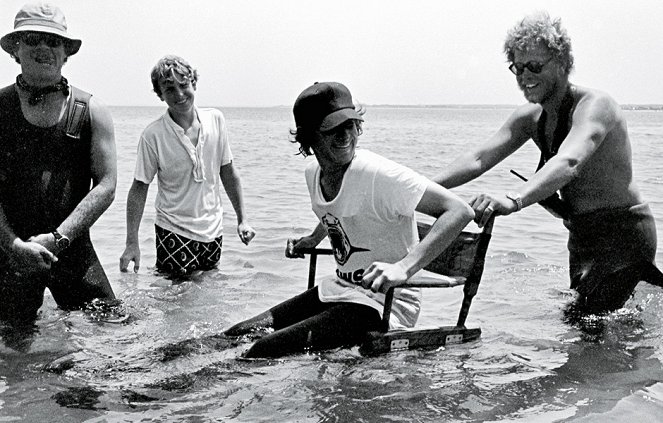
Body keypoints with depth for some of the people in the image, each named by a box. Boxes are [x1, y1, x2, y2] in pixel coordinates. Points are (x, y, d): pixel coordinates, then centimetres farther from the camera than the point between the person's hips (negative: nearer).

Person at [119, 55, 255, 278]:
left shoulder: (215, 119, -2)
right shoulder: (153, 135, -13)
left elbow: (228, 172, 6)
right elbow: (139, 188, -8)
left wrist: (242, 219, 4)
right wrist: (132, 242, -13)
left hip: (212, 230, 4)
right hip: (174, 232, -4)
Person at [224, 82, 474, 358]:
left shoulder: (377, 174, -22)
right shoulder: (313, 173, 3)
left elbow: (460, 212, -30)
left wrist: (404, 267, -39)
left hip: (385, 303, -8)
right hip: (338, 291, 8)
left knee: (264, 353, -24)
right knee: (234, 338, 1)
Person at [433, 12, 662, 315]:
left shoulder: (593, 106, -22)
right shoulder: (531, 118, 1)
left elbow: (569, 162, -42)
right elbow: (480, 158, -8)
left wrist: (513, 199, -58)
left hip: (623, 232, -8)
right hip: (582, 233, 8)